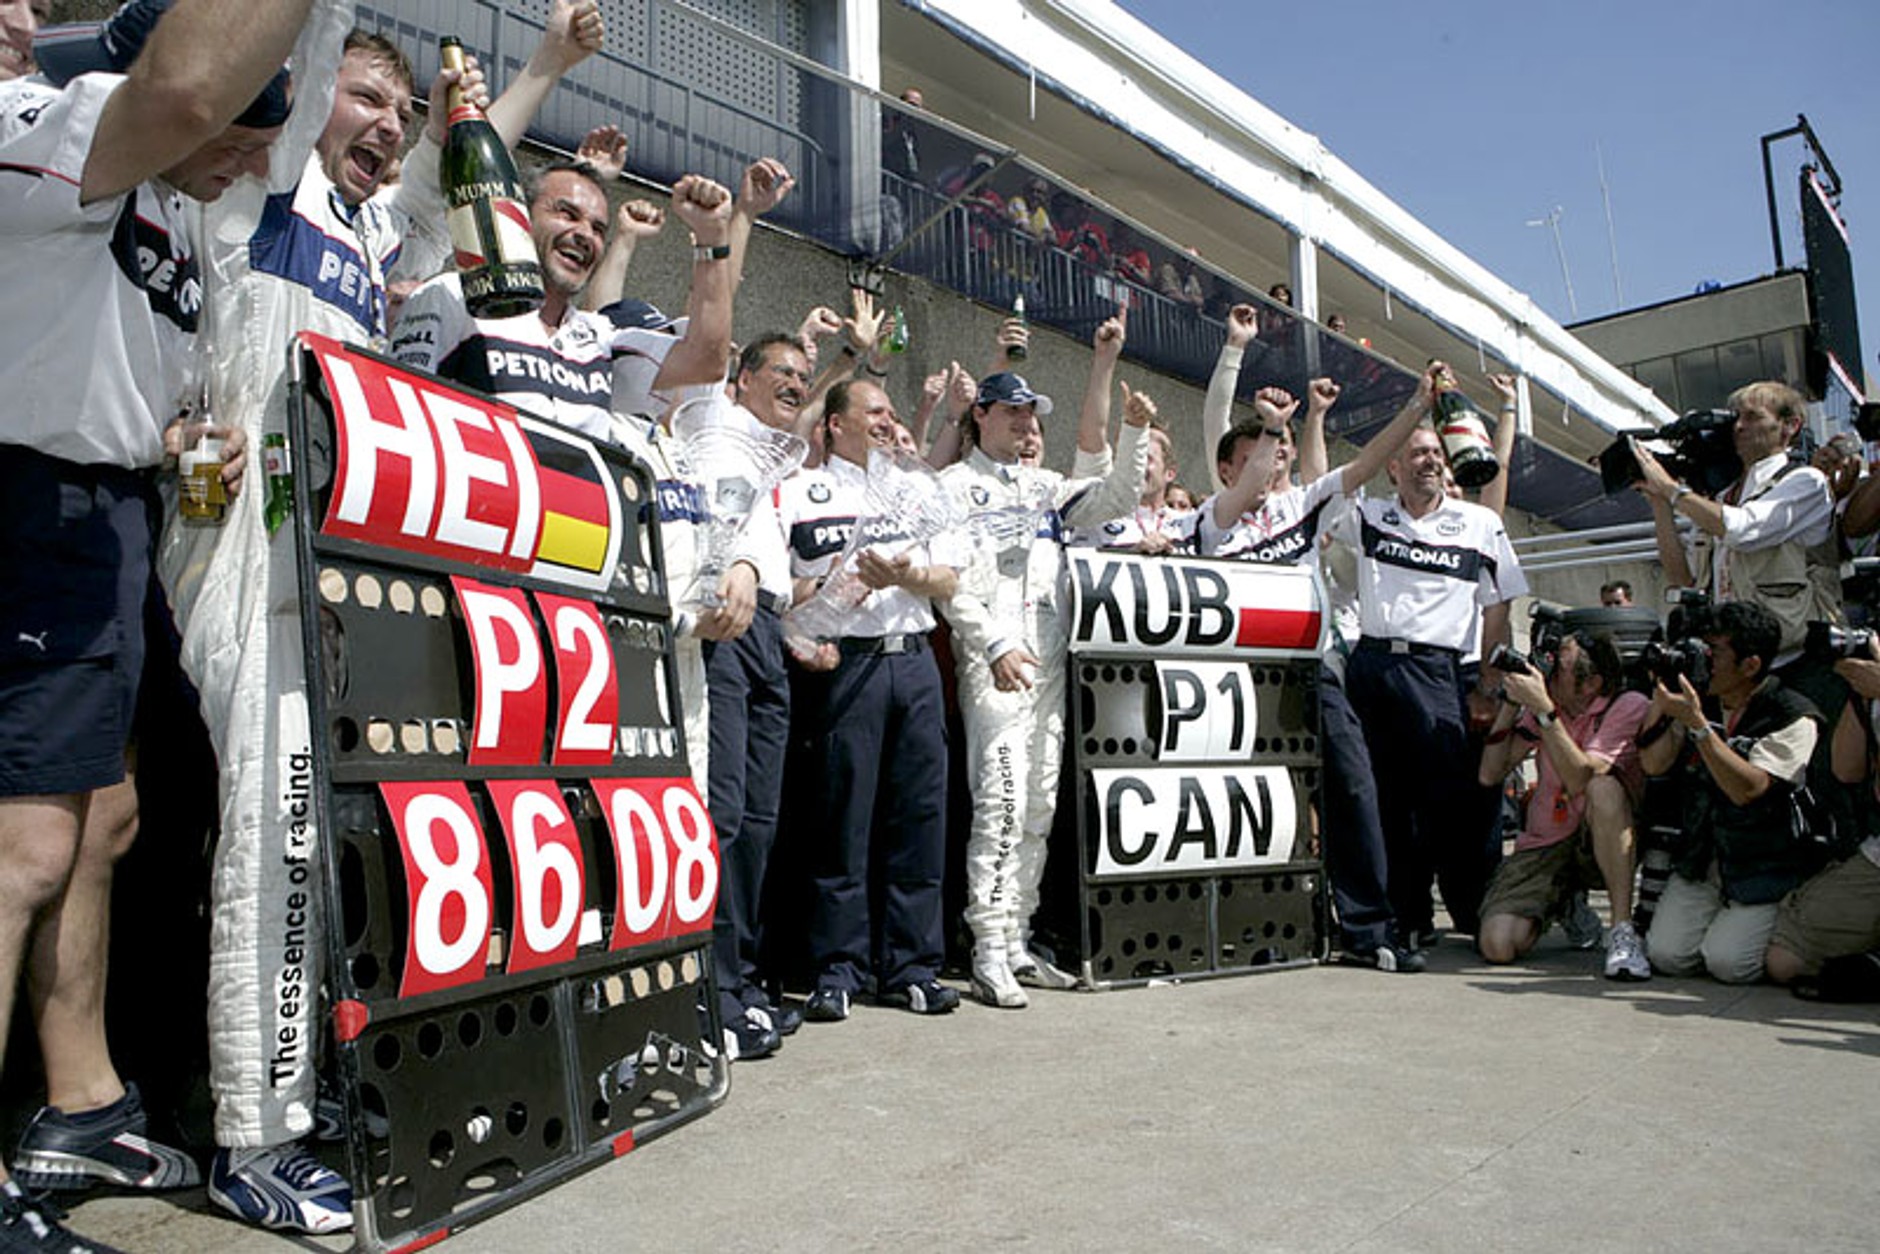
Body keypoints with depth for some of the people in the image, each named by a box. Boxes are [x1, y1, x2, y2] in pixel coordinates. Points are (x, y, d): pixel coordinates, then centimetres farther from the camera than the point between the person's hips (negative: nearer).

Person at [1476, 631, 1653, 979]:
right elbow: (1490, 775, -3)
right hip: (1543, 843, 3)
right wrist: (1510, 704, -10)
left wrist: (1544, 710, -32)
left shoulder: (1630, 707, -12)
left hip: (1602, 844, -3)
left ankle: (1623, 930, -27)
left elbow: (1580, 780, -27)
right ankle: (1560, 903, 18)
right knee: (1497, 944, -18)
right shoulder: (1544, 702, 1)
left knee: (1604, 788, -36)